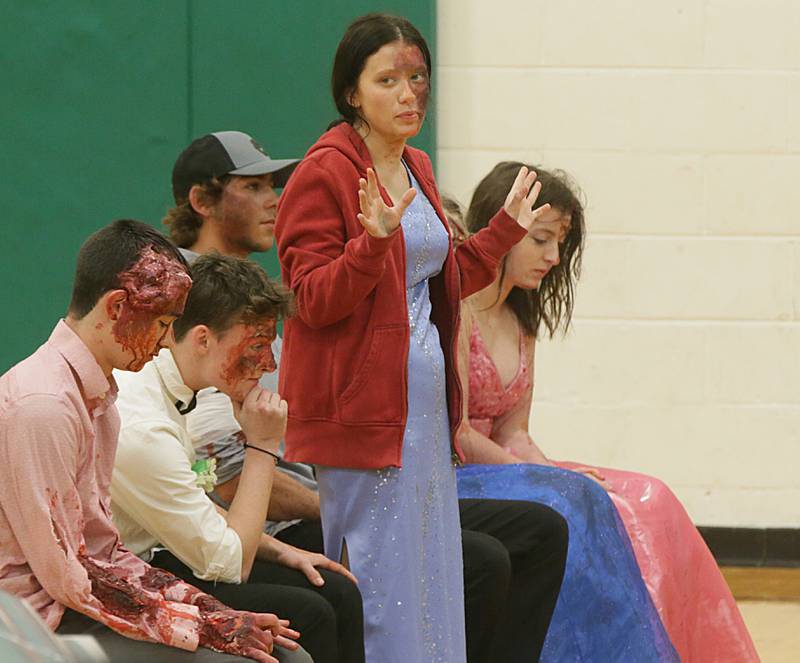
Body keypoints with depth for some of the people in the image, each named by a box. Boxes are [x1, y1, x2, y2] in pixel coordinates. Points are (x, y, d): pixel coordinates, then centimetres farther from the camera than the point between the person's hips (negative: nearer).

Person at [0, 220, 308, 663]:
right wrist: (204, 627, -15)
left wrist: (208, 611, 2)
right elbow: (64, 576, -18)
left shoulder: (98, 395, 14)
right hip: (44, 625, -10)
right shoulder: (42, 405, -18)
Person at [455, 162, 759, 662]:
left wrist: (561, 475, -8)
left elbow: (512, 435, 12)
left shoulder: (521, 321, 17)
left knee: (646, 504, -11)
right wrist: (550, 475, -14)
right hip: (442, 481, -8)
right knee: (586, 517, -29)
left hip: (498, 468, 8)